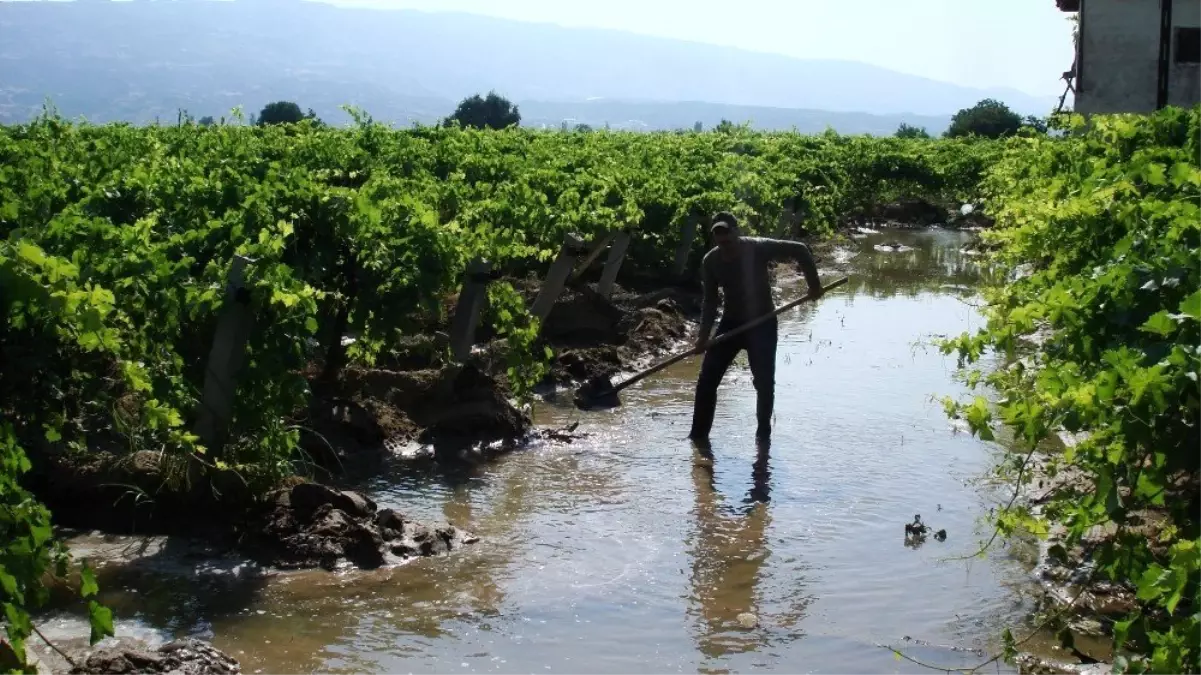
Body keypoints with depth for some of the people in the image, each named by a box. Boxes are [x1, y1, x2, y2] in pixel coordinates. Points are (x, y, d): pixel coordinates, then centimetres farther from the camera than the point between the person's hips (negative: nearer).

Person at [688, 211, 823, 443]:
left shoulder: (758, 248, -19)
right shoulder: (711, 261, -7)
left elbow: (799, 250, -13)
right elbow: (710, 301, 0)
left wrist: (813, 284, -13)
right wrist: (704, 335, -9)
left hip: (762, 323, -3)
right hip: (731, 322, 3)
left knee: (764, 381, -5)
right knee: (707, 380, -5)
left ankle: (763, 432, 13)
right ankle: (699, 434, 3)